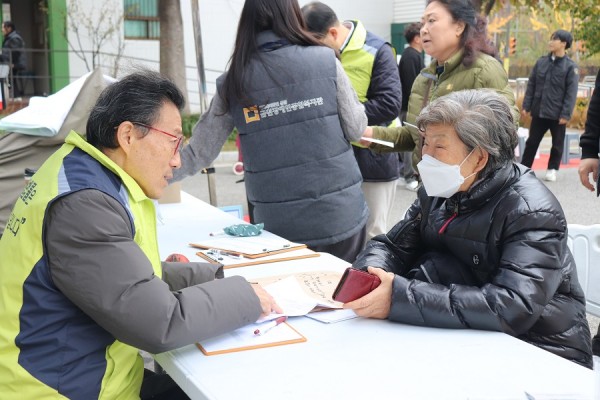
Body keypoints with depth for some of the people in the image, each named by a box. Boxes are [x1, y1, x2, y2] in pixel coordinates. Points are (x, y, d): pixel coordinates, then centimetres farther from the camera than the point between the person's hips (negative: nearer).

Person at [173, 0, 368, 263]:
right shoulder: (325, 60, -6)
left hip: (279, 224, 1)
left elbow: (198, 154, 3)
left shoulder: (232, 84, -2)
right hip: (340, 213, -1)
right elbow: (356, 130, 1)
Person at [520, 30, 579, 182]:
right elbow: (531, 85, 8)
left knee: (557, 144, 10)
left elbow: (571, 93, -10)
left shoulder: (570, 66, -7)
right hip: (538, 112, 3)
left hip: (557, 115, -3)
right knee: (532, 141, 10)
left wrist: (566, 114, -16)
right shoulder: (541, 62, 5)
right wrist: (526, 106, 2)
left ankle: (552, 169, 24)